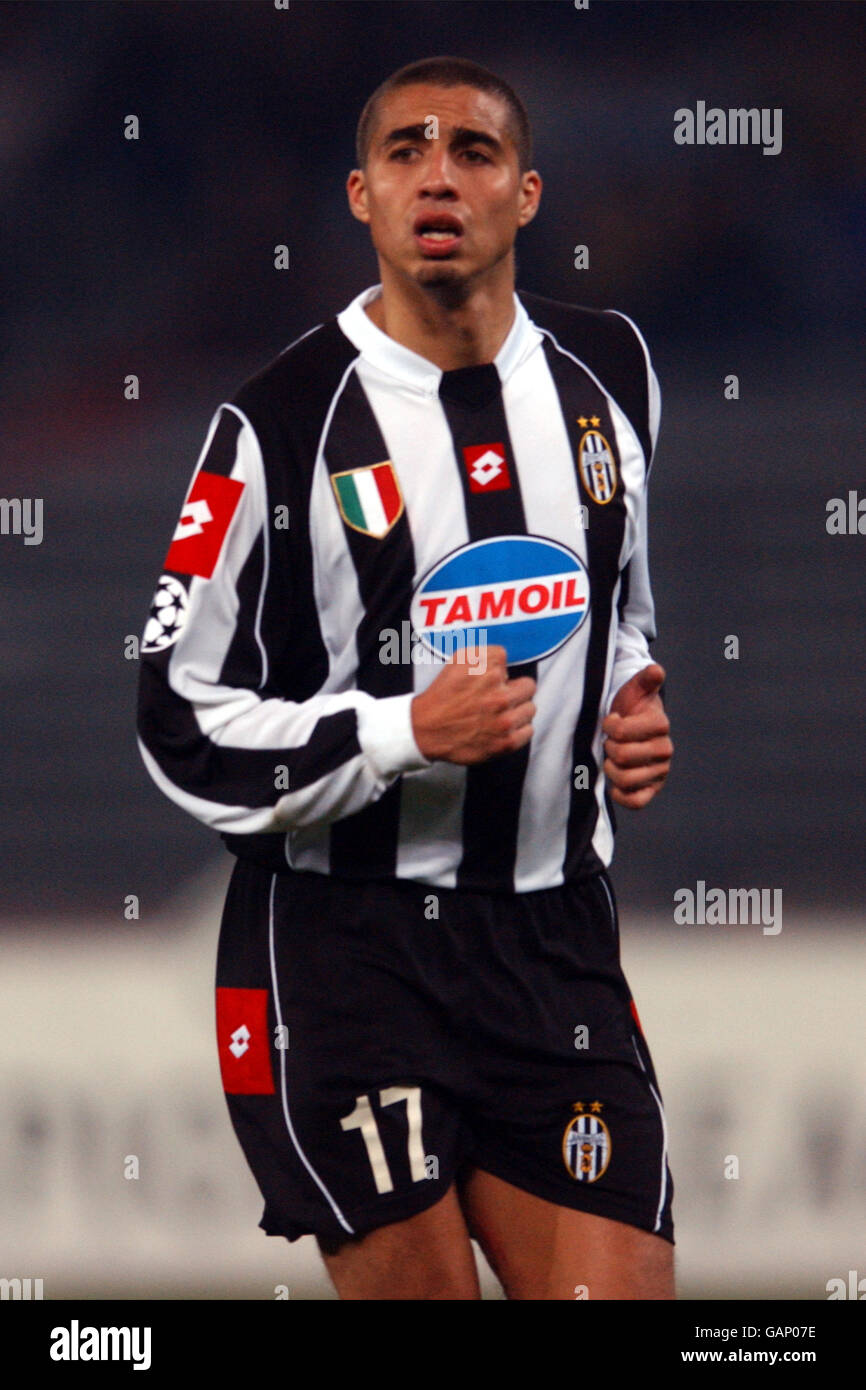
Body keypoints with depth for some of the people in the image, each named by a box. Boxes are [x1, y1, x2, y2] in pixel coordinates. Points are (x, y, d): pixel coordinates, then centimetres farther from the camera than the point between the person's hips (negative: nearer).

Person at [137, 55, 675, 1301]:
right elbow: (186, 729, -8)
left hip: (555, 941, 4)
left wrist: (635, 709, 7)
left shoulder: (607, 370, 9)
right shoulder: (281, 426, -8)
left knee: (623, 1288, -4)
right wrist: (405, 733, -19)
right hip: (346, 950, -4)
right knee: (418, 1288, -4)